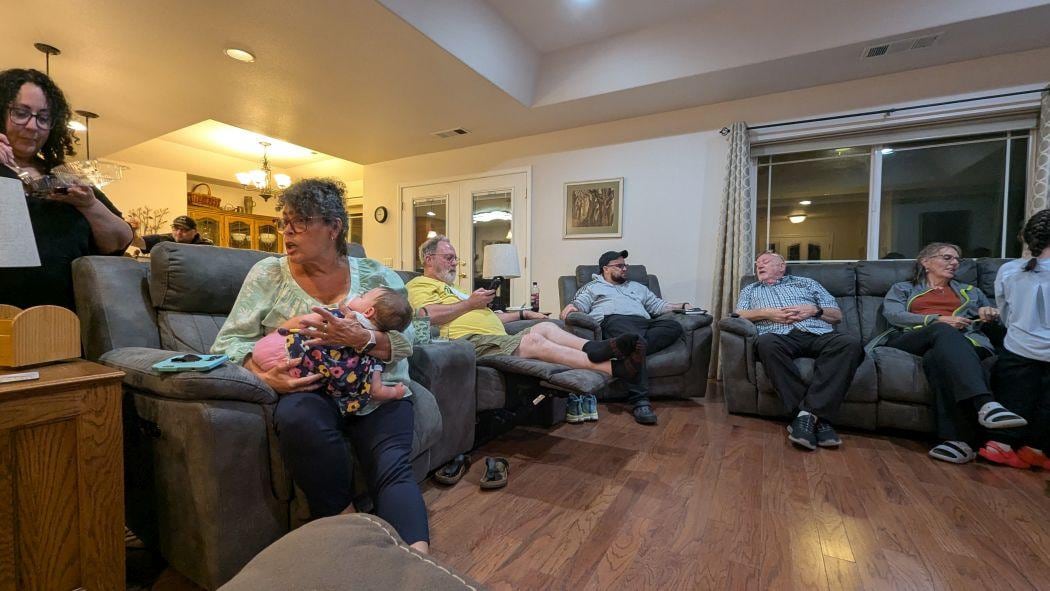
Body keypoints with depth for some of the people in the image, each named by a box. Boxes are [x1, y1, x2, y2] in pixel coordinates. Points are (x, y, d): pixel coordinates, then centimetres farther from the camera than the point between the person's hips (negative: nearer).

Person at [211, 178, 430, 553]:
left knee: (393, 469, -24)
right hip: (307, 390, 1)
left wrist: (361, 339, -22)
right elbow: (229, 340, 4)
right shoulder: (267, 274, 9)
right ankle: (343, 522, -17)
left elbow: (404, 343, -1)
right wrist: (263, 375, -16)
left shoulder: (377, 276, 6)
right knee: (298, 417, -33)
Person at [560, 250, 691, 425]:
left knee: (674, 326, -25)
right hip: (615, 320, -5)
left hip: (644, 322, 6)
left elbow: (657, 305, 33)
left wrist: (682, 306, 19)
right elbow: (579, 305, 11)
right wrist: (571, 306, -13)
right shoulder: (592, 287, 27)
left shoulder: (637, 286, 40)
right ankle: (640, 401, -42)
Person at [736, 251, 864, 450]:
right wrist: (766, 312, -3)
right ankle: (816, 417, -34)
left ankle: (808, 413, -36)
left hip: (818, 334, 2)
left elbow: (837, 315, 23)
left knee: (850, 344, -32)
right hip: (780, 336, -1)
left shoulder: (806, 282, 31)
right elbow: (739, 314, 13)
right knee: (768, 344, -39)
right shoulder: (750, 289, 31)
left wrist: (813, 310, 2)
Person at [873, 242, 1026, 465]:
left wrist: (990, 313, 7)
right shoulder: (902, 289, 25)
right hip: (913, 340, -1)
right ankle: (986, 403, -56)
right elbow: (892, 314, 5)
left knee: (937, 358, -39)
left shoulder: (969, 291, 37)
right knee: (945, 332, -40)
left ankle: (957, 437, -51)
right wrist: (937, 320, -7)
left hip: (962, 342, 2)